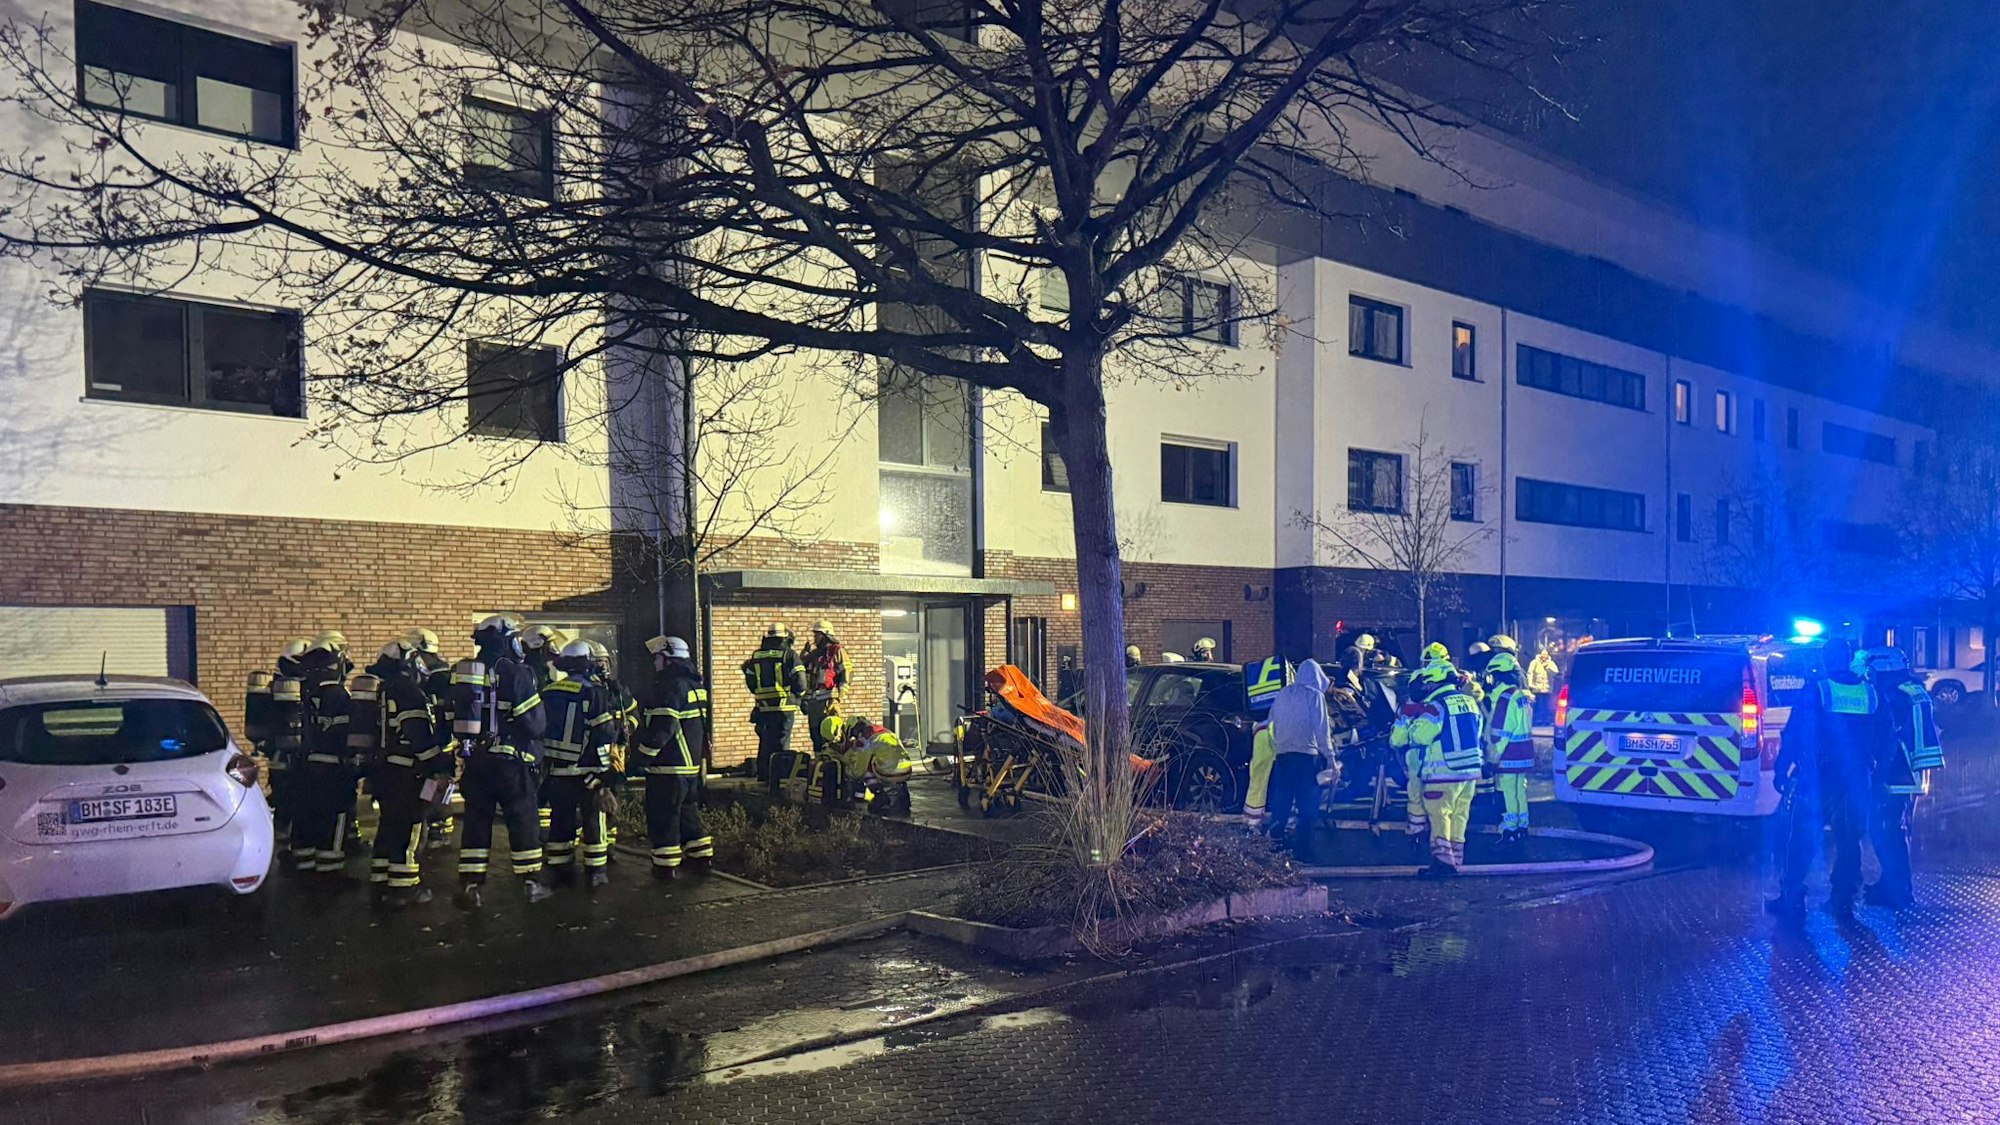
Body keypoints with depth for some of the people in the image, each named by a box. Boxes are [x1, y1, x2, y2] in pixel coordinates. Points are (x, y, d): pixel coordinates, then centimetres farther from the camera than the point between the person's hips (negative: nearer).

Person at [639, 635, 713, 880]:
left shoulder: (672, 687, -18)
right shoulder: (694, 684, 13)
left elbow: (662, 727, -23)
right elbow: (701, 724, 19)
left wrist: (644, 755, -15)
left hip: (668, 767, -10)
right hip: (692, 762, 10)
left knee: (663, 815, -2)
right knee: (687, 810, 19)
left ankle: (666, 865, 2)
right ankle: (701, 853, 23)